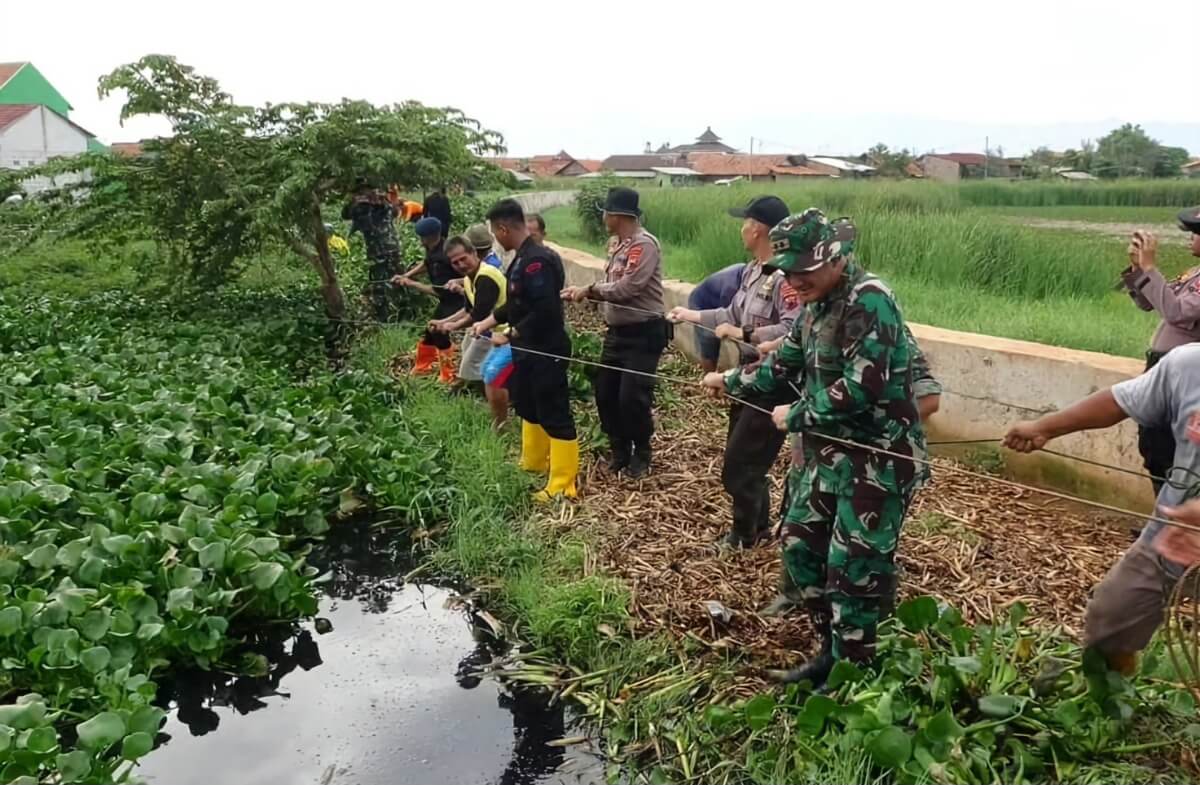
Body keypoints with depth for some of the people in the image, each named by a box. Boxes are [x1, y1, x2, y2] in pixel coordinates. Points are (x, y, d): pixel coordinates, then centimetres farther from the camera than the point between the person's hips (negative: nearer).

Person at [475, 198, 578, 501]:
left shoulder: (537, 261, -23)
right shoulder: (523, 258, 9)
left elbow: (544, 311, -28)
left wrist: (509, 336, -20)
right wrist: (488, 321, 14)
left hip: (546, 351, -11)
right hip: (528, 349, 11)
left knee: (554, 416, -3)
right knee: (528, 407, 24)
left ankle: (562, 485, 6)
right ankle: (533, 463, 42)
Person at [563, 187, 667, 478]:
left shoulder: (645, 244, -17)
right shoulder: (615, 243, 11)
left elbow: (627, 288, -24)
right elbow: (611, 285, 11)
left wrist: (589, 290, -19)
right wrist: (585, 292, -4)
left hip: (643, 334, -9)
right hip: (616, 331, 9)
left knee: (632, 397, -7)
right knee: (605, 393, 10)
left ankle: (641, 454, 17)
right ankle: (620, 450, 28)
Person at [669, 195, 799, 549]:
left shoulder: (786, 277, -25)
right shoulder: (752, 271, 6)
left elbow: (793, 331, -35)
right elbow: (733, 314, 14)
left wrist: (741, 334, -28)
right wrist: (691, 315, 15)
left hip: (775, 384, -10)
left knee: (739, 463, 1)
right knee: (745, 457, 20)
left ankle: (744, 535, 22)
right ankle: (759, 525, 38)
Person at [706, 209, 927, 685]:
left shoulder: (869, 302, -20)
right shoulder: (817, 306, 9)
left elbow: (861, 389, -27)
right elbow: (784, 364, 23)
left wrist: (795, 416, -16)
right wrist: (731, 381, 23)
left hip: (878, 458, -9)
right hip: (829, 452, 10)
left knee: (853, 566, -2)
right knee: (800, 544, 15)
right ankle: (832, 650, 32)